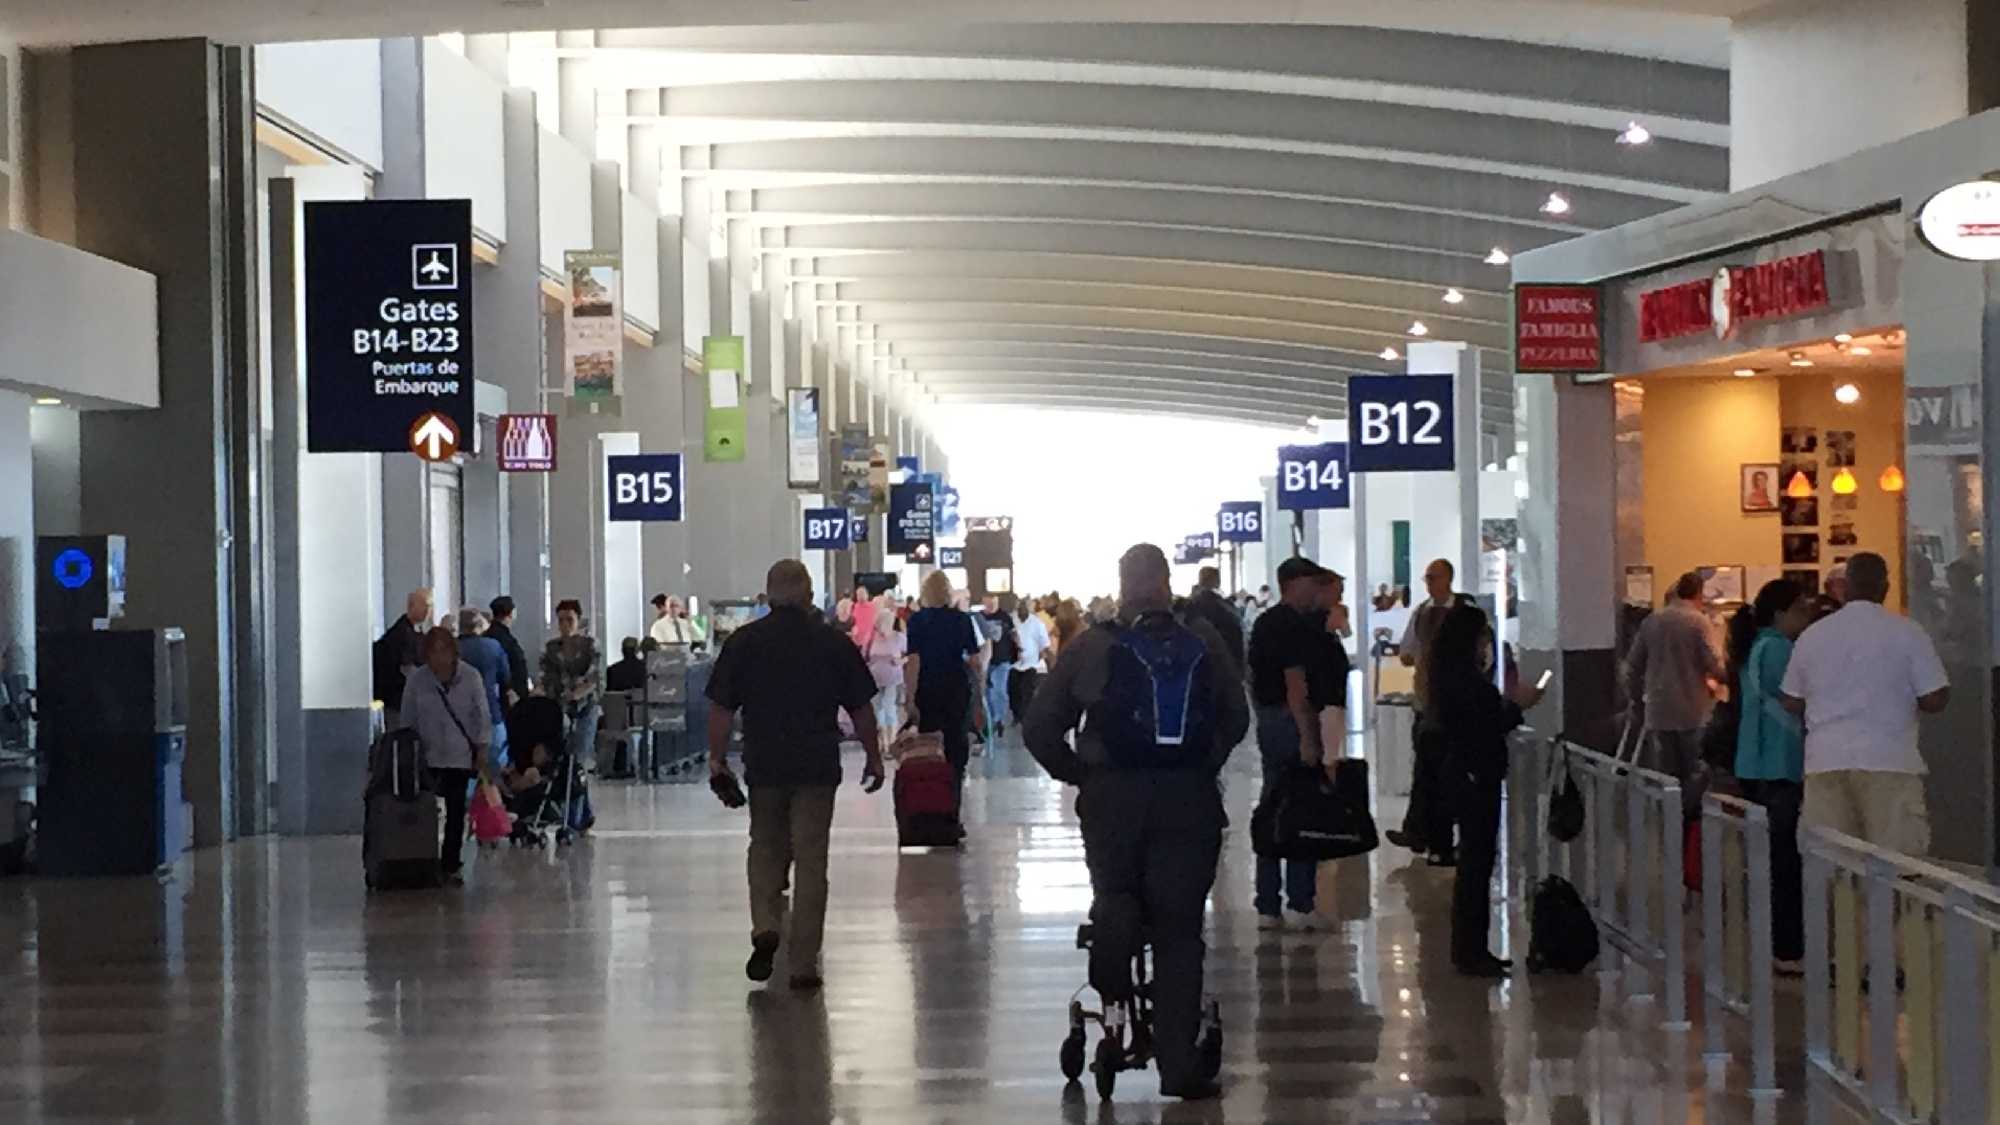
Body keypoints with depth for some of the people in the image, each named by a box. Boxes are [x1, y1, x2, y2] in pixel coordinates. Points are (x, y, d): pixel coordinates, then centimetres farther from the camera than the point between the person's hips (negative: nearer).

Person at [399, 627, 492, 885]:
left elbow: (481, 716, 2)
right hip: (427, 757, 0)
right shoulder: (417, 679, -2)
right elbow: (408, 719, 6)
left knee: (456, 813, 1)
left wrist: (481, 750, -1)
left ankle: (450, 866, 9)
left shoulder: (470, 677, -3)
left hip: (460, 755, 0)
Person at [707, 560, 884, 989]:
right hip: (818, 768, -1)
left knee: (766, 850, 18)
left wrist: (717, 760, 7)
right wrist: (874, 758, 14)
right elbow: (860, 709, 3)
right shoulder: (835, 643, 0)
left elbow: (721, 708, -1)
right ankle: (804, 964, 3)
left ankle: (765, 927, -5)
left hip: (764, 765, 1)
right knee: (811, 861, 3)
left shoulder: (744, 642, 0)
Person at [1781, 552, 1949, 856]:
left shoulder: (1811, 636, 6)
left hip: (1824, 763, 3)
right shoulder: (1906, 633, -3)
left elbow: (1792, 704, 13)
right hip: (1888, 762, -3)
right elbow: (1934, 701, -5)